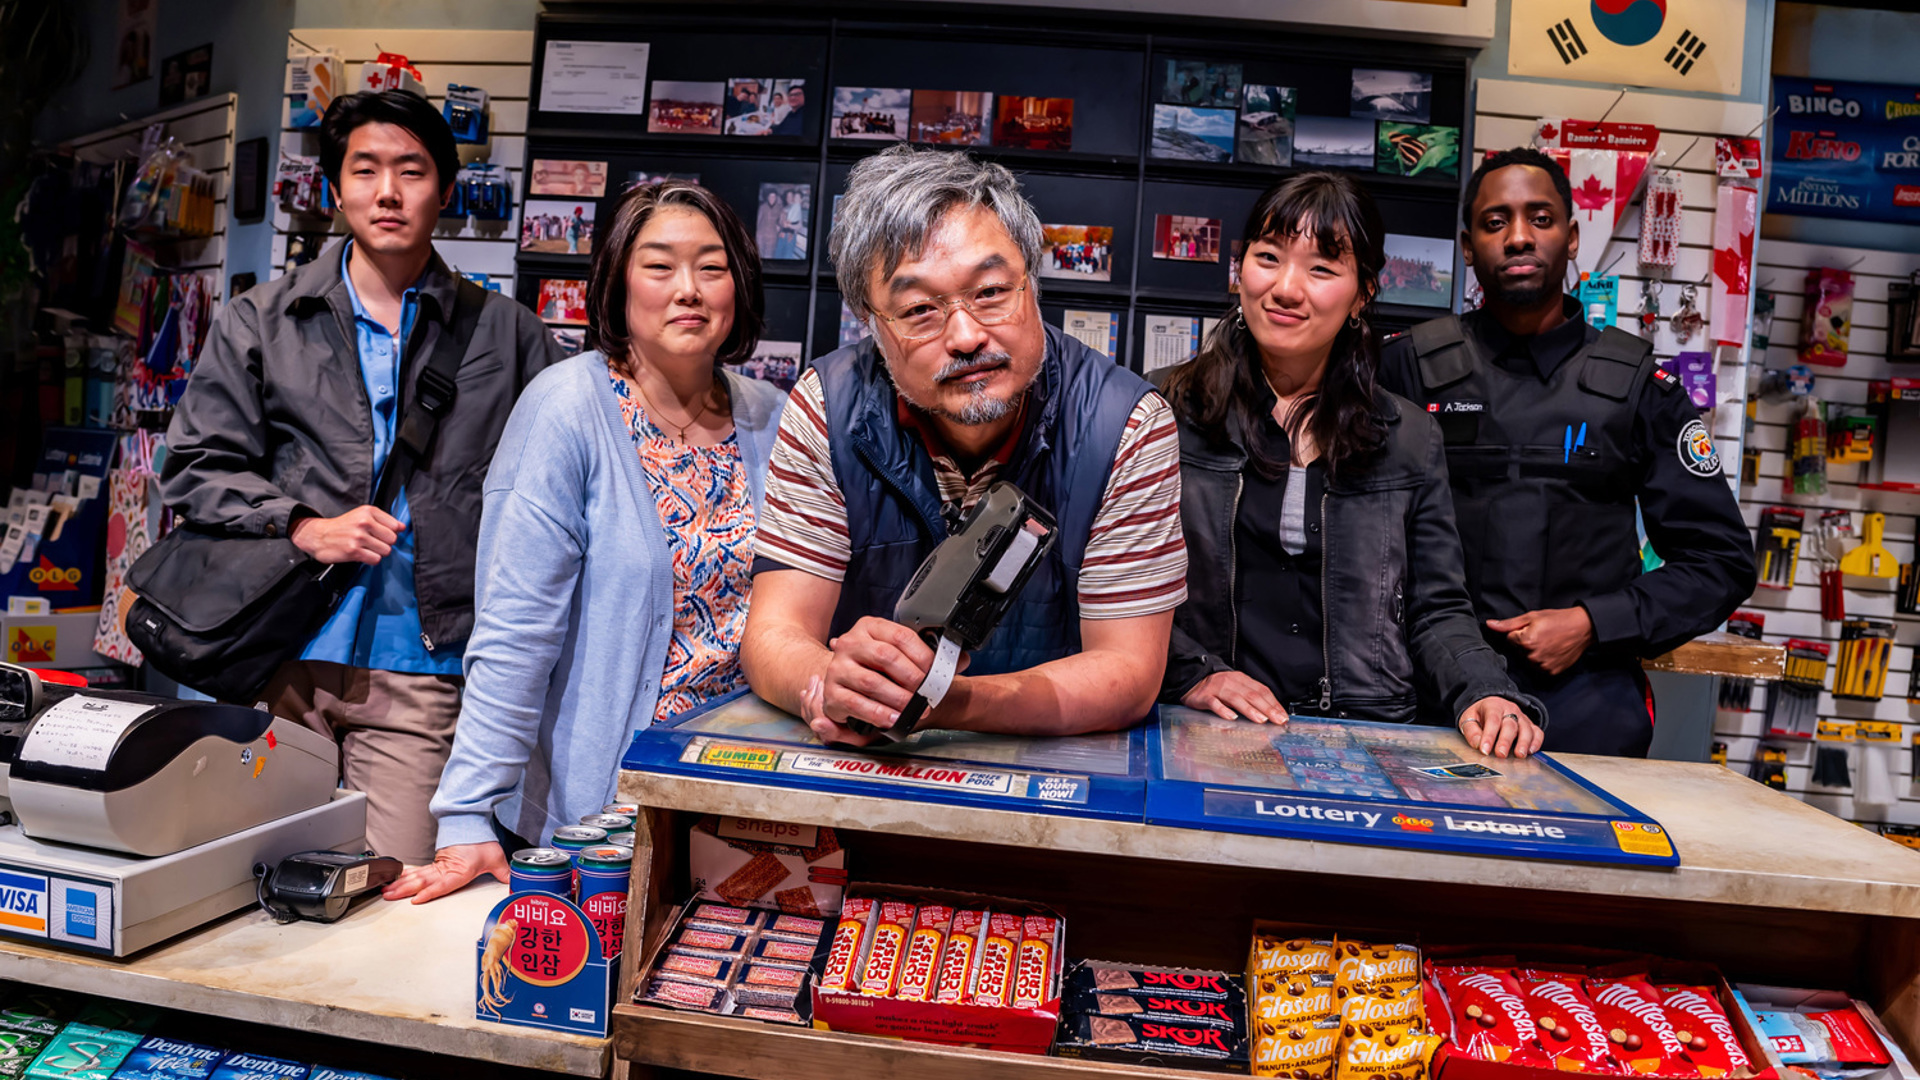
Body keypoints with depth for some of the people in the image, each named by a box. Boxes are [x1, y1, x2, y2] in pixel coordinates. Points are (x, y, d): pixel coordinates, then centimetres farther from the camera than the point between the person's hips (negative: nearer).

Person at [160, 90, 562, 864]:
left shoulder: (507, 334, 8)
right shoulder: (261, 323, 11)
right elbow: (194, 469, 9)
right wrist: (301, 526, -8)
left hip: (419, 665, -1)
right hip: (279, 657, 2)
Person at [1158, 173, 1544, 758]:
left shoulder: (1412, 439, 14)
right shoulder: (1166, 410, 6)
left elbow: (1437, 610, 13)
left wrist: (1486, 692, -6)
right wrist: (1189, 672, -11)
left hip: (1371, 745, 2)